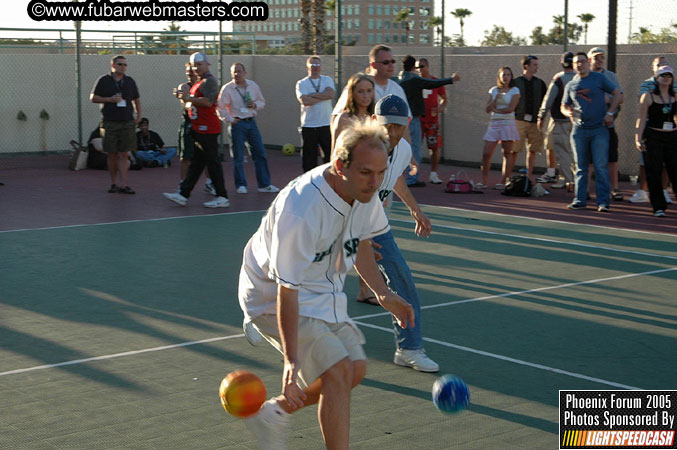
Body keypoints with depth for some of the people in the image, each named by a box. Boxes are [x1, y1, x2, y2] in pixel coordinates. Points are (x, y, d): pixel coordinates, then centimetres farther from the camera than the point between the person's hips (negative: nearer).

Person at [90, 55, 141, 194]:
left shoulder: (130, 81, 12)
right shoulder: (103, 80, 3)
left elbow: (136, 99, 21)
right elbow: (93, 98, 4)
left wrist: (138, 116, 9)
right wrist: (109, 99, -11)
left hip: (127, 122, 2)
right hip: (110, 123, -2)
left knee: (124, 155, -4)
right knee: (112, 155, 3)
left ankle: (123, 184, -6)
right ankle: (114, 183, 14)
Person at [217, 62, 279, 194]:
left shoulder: (253, 86, 7)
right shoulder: (227, 89, -5)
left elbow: (262, 101, 16)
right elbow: (220, 108, -5)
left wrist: (255, 105, -5)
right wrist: (231, 120, -10)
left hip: (251, 122, 4)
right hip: (237, 124, -4)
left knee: (260, 153, 3)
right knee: (238, 156, 0)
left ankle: (264, 184, 9)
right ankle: (241, 185, 11)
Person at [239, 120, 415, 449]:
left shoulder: (364, 192, -12)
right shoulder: (300, 212, -37)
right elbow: (287, 290, -34)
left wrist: (382, 293, 5)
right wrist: (291, 360, -37)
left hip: (323, 292, 9)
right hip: (274, 295, -8)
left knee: (355, 370, 9)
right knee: (338, 371, -19)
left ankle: (274, 412, 26)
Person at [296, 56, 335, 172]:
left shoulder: (327, 80, 10)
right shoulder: (301, 83, 3)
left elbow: (330, 94, -11)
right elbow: (305, 101, -14)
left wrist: (311, 95, -10)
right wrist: (323, 96, -7)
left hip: (326, 124, 1)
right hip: (308, 126, -1)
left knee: (330, 155, 0)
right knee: (309, 158, 4)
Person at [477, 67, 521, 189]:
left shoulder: (514, 90, 3)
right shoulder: (494, 90, 14)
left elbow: (510, 108, -9)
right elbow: (487, 109, 6)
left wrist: (495, 109, -1)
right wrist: (496, 99, -9)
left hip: (507, 123, -4)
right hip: (494, 124, 4)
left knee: (507, 153, -2)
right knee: (486, 153, -2)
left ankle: (504, 181, 2)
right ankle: (484, 180, 7)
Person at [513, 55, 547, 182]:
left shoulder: (540, 83, 11)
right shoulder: (515, 82, 2)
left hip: (535, 122, 3)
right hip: (519, 120, -3)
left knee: (533, 150, 4)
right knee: (513, 150, -7)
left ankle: (529, 177, 14)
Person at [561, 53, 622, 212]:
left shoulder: (599, 79, 2)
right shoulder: (570, 85, 11)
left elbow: (617, 94, 5)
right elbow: (564, 106, 18)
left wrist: (610, 113, -5)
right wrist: (569, 112, -5)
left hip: (599, 129, -3)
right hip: (579, 130, 3)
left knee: (601, 167, -6)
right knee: (581, 167, 7)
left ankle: (603, 201, -5)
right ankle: (580, 200, 12)